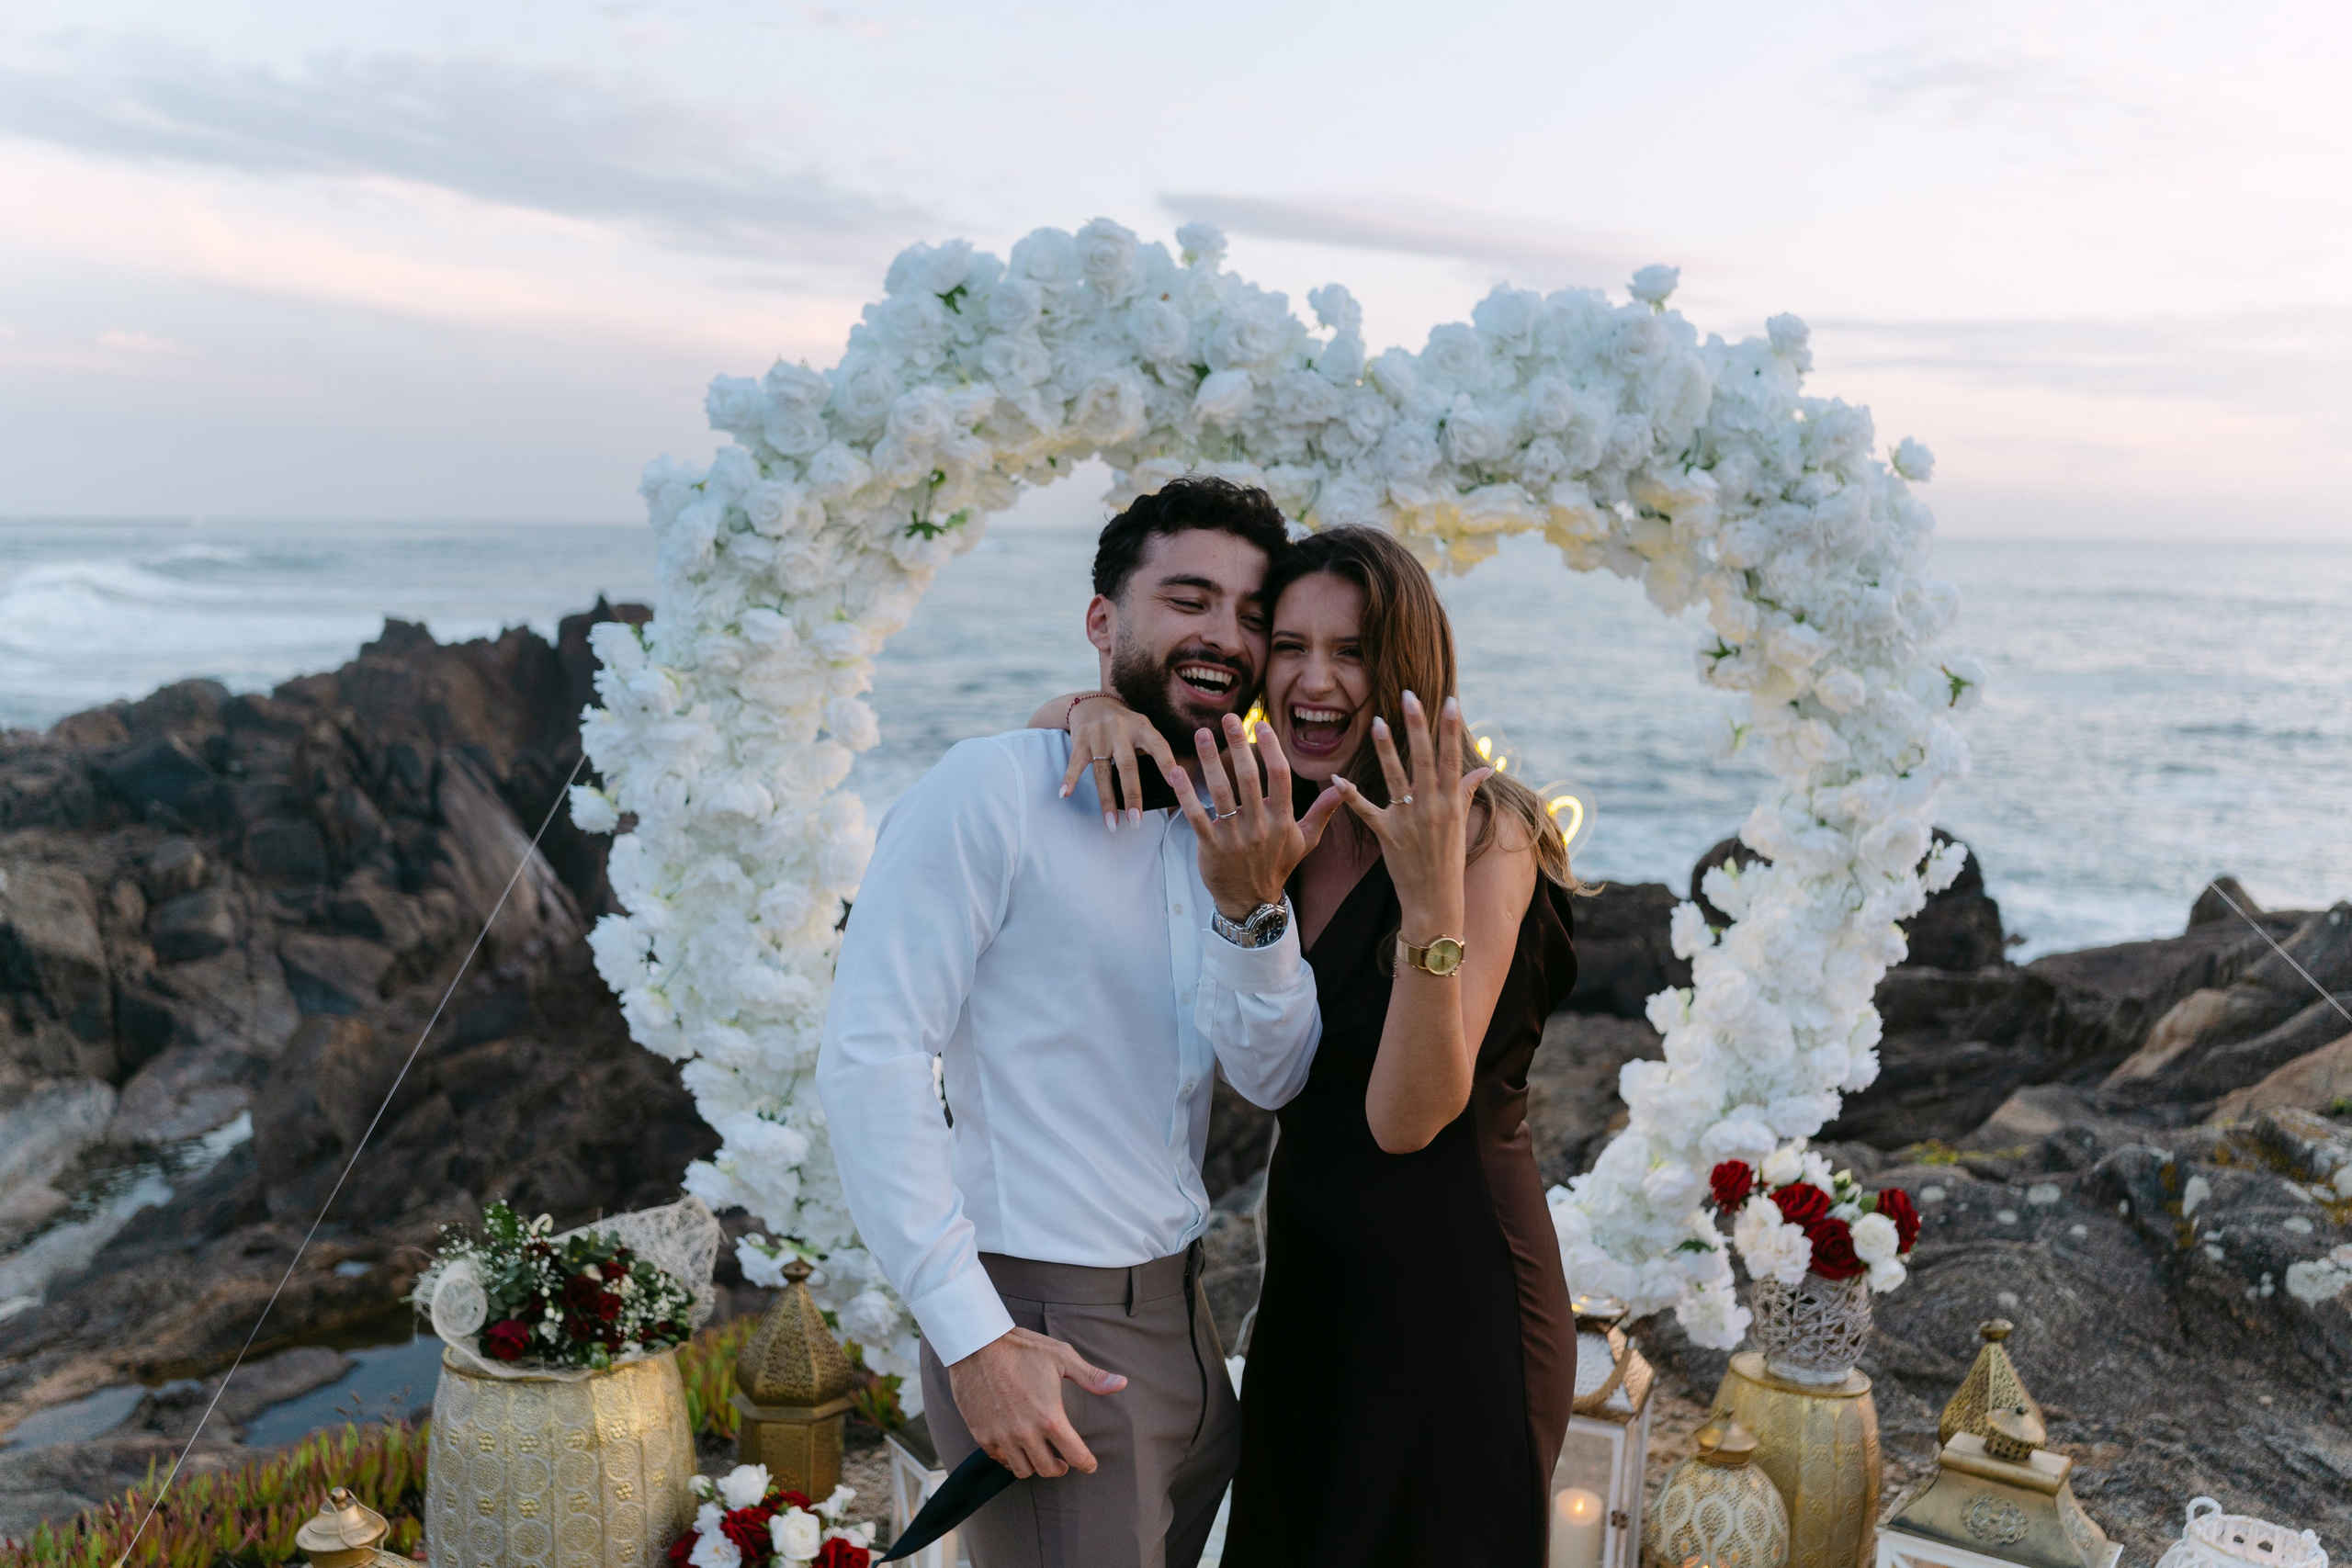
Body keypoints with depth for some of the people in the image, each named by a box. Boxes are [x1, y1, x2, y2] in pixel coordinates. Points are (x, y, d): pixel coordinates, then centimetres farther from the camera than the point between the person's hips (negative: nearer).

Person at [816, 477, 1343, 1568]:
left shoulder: (1214, 823, 9)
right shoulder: (994, 791, -14)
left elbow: (1273, 1077, 2)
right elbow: (867, 1060, -20)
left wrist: (1252, 905, -16)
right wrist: (974, 1339, -21)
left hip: (1182, 1313, 8)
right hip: (1041, 1327, -8)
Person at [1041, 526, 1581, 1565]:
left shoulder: (1488, 838, -17)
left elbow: (1407, 1117, -24)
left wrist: (1433, 903, -38)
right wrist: (1098, 710, -14)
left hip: (1451, 1295, -6)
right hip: (1309, 1284, 6)